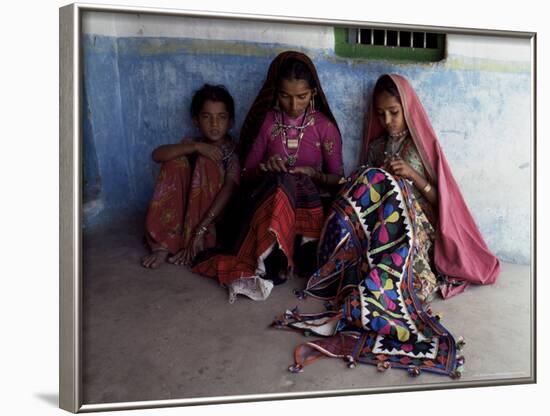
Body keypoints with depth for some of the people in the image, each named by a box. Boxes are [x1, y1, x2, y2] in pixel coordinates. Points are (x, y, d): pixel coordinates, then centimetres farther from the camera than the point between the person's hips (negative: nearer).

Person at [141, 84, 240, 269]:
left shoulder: (233, 152, -9)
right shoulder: (191, 144, 3)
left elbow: (228, 190, -24)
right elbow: (157, 155, -15)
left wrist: (201, 230, -35)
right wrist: (195, 147, -29)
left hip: (215, 213, -3)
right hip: (183, 210, 3)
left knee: (206, 161, -24)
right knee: (176, 161, -20)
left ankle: (191, 245, -25)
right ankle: (165, 244, -24)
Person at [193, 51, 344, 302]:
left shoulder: (324, 126, -1)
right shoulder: (267, 121, 1)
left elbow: (338, 179, 4)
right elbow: (247, 175, 6)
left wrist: (313, 174, -16)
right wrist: (264, 169, -16)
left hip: (307, 203, 0)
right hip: (267, 200, 0)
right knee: (279, 182, -36)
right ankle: (271, 264, -33)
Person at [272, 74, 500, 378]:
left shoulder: (424, 144, 6)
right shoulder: (375, 146, 15)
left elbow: (441, 200, 3)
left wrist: (413, 176, -13)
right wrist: (381, 179, -8)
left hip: (417, 225, -2)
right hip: (377, 225, 3)